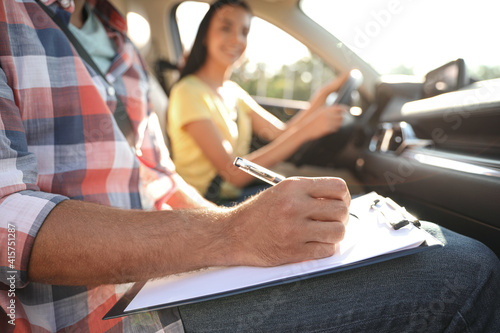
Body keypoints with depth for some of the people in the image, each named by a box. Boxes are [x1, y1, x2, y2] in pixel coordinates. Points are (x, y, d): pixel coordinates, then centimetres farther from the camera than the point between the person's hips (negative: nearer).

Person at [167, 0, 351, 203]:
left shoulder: (233, 91, 11)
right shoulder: (189, 92, -16)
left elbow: (281, 133, 1)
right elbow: (233, 173, -24)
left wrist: (325, 93, -8)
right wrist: (305, 131, -26)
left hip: (234, 197, 7)